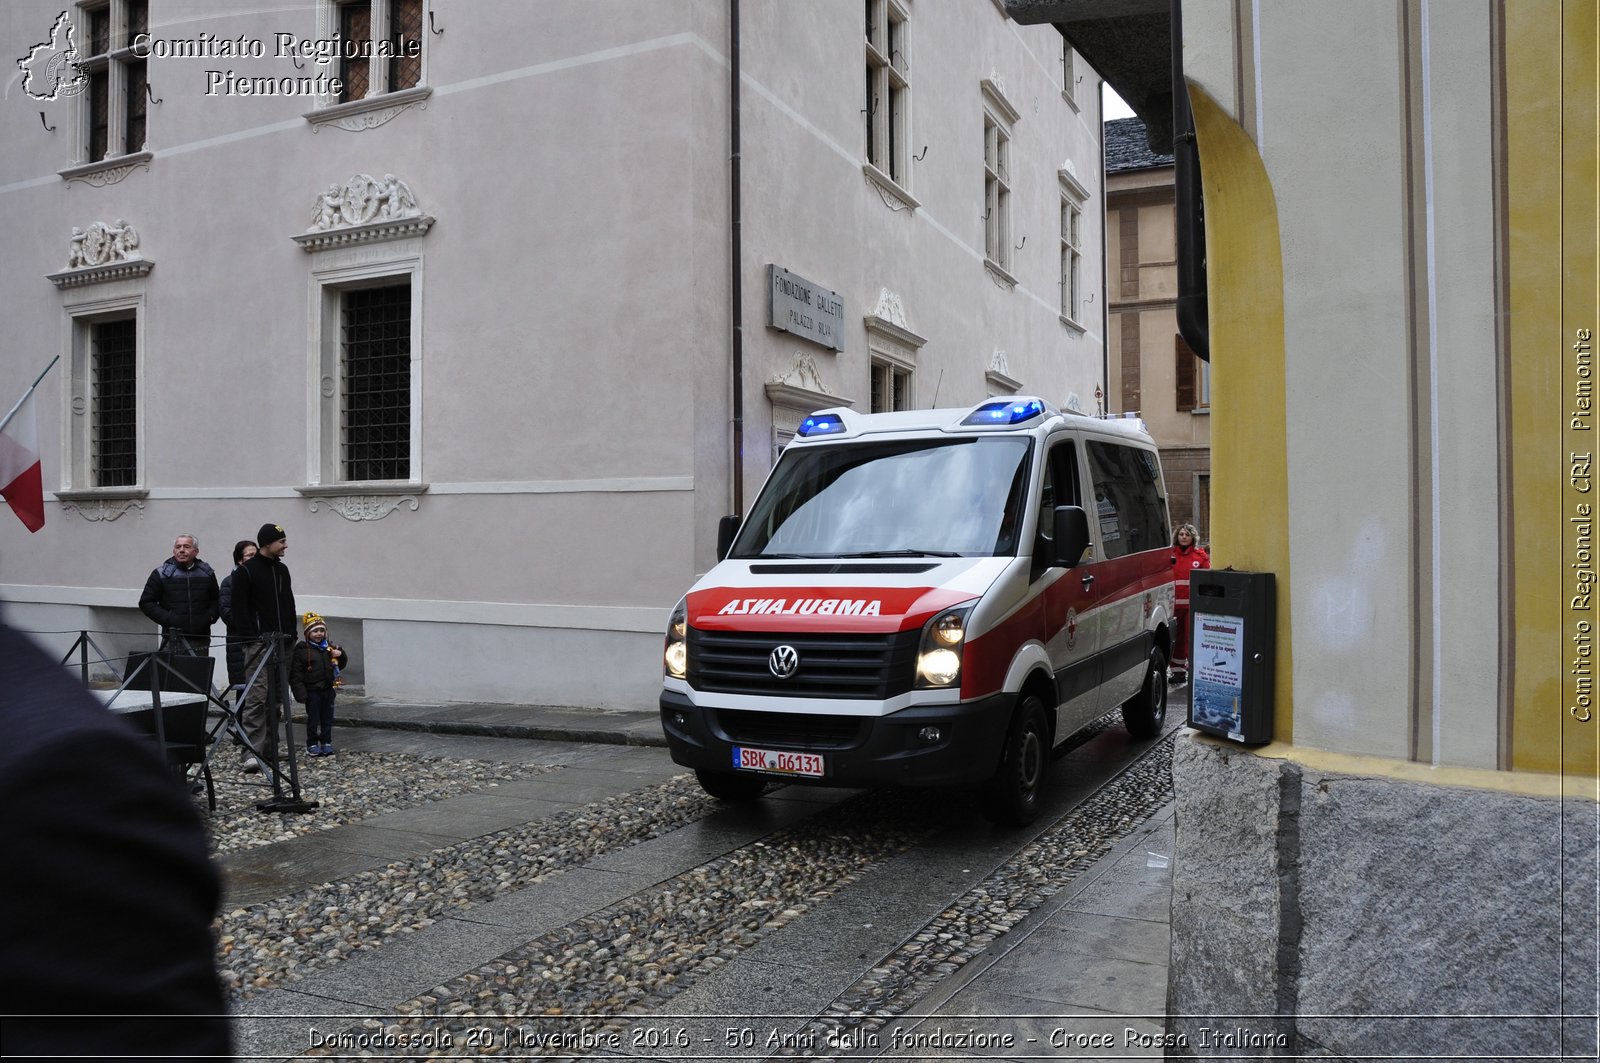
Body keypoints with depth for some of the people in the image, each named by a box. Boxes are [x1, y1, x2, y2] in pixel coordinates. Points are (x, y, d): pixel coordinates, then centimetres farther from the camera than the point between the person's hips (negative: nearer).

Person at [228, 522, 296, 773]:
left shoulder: (282, 569, 16)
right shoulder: (246, 571, -5)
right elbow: (239, 609, -8)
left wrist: (292, 634, 12)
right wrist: (251, 637, -14)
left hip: (281, 644, 7)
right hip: (258, 644, -7)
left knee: (276, 697, 10)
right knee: (257, 697, -13)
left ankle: (270, 748, 17)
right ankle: (252, 751, -14)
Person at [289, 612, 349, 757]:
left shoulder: (329, 647, 8)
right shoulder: (302, 650, -8)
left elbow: (340, 666, 17)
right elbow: (296, 673, -9)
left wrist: (340, 655, -5)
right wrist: (301, 693, -14)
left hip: (328, 689, 5)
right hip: (312, 691, -5)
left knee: (327, 718, 10)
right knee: (313, 719, 1)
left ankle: (326, 743, 19)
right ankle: (312, 745, 11)